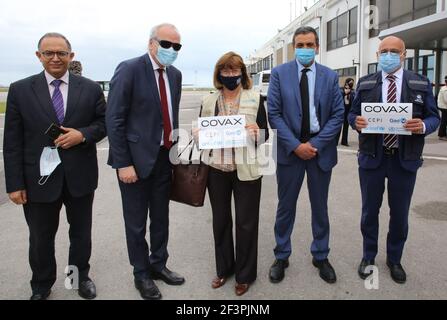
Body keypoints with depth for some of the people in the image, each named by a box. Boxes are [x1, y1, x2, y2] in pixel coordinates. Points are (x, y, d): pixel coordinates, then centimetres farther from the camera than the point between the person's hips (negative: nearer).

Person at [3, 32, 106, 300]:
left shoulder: (90, 88, 1)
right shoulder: (20, 90, -1)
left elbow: (104, 123, 5)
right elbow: (12, 141, -3)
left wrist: (83, 134, -17)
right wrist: (15, 183, -7)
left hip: (80, 176, 1)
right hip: (39, 178, 0)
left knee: (81, 233, 17)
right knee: (41, 238, 14)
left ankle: (81, 276, 40)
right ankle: (41, 287, 36)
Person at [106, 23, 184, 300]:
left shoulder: (175, 74, 8)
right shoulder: (129, 70, -12)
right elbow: (114, 120, -14)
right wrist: (123, 163, -17)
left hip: (164, 157, 6)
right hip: (137, 158, -6)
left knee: (161, 218, 17)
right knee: (137, 222, 9)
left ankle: (158, 265, 36)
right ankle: (142, 274, 28)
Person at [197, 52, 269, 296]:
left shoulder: (255, 99, 0)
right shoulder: (208, 101, 7)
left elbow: (265, 135, 0)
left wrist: (256, 132, -21)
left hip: (246, 170, -2)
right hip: (216, 169, 3)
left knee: (246, 222, 7)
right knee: (220, 220, 14)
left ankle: (244, 274, 25)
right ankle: (223, 268, 33)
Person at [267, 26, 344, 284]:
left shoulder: (330, 76, 3)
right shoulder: (280, 74, -1)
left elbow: (338, 115, -1)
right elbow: (274, 113, -6)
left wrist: (315, 144, -12)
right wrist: (295, 145, -14)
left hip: (321, 149, 1)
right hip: (290, 149, -1)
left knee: (320, 207, 13)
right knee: (286, 206, 9)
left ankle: (321, 256, 31)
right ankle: (282, 256, 26)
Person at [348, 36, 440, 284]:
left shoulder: (421, 84, 1)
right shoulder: (365, 83, 3)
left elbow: (434, 117, 1)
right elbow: (352, 114, 5)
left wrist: (423, 126, -21)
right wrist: (356, 121, -18)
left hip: (405, 160, 0)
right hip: (372, 157, 0)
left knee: (399, 213, 12)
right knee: (370, 210, 12)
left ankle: (394, 259, 33)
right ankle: (368, 256, 31)